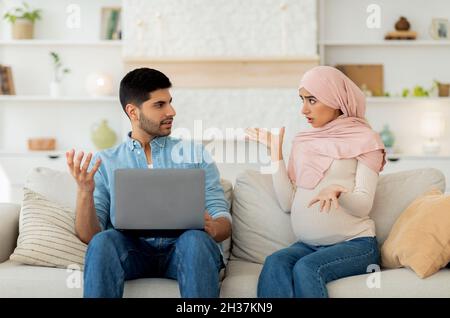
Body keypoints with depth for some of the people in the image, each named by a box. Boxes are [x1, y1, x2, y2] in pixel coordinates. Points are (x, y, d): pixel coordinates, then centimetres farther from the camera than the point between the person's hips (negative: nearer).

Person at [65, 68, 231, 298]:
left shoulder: (195, 153, 13)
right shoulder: (102, 162, 11)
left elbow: (224, 221, 7)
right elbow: (89, 236, 4)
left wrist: (212, 228, -18)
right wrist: (85, 192, -16)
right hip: (131, 251, 0)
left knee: (195, 238, -33)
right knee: (104, 241, -32)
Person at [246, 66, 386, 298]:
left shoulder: (364, 139, 1)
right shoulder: (302, 141, 15)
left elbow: (363, 206, -7)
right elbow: (287, 203, 5)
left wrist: (337, 190, -28)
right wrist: (275, 151, 4)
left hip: (355, 243, -4)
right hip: (307, 244, 4)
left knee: (306, 268, -33)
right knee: (274, 263, -28)